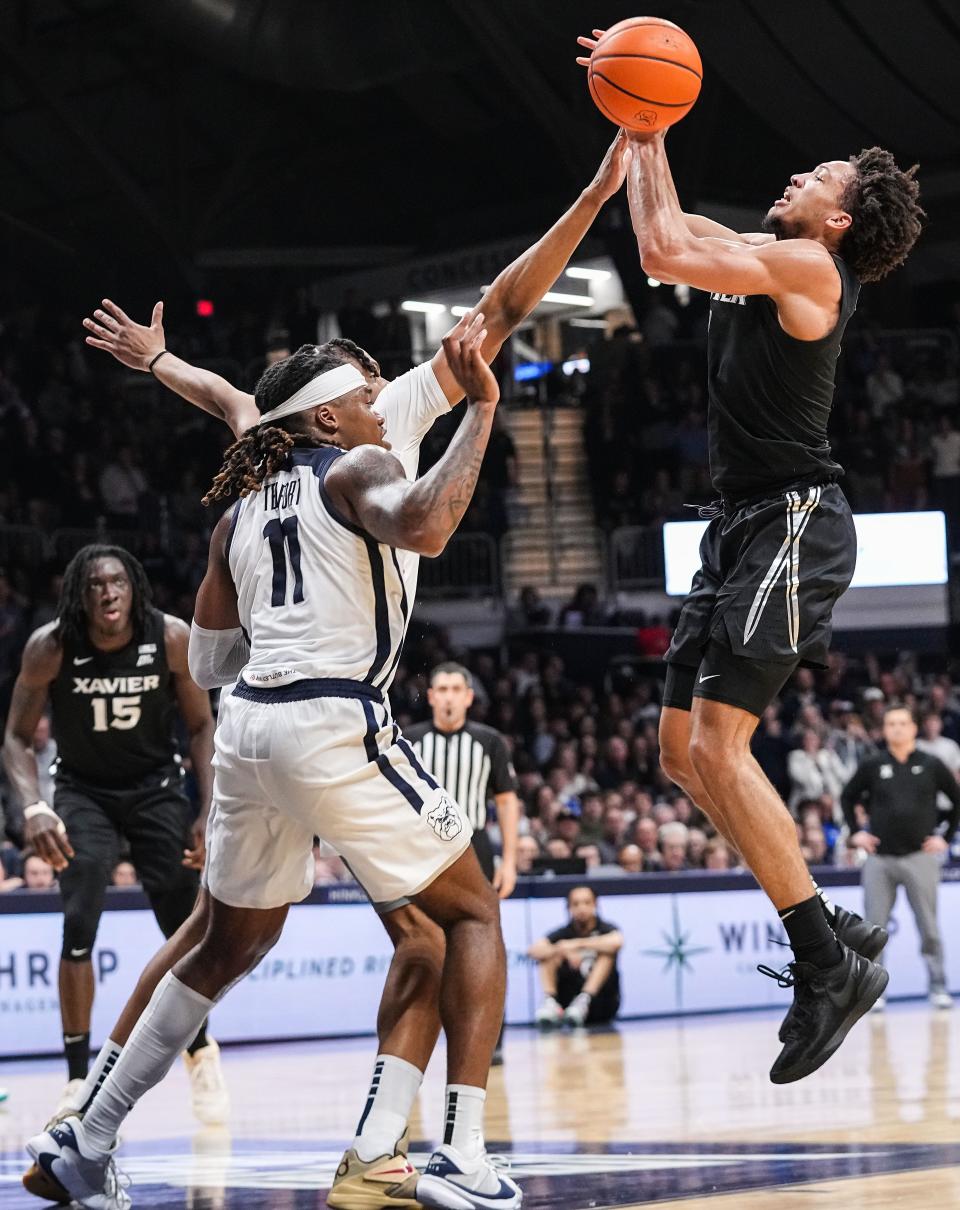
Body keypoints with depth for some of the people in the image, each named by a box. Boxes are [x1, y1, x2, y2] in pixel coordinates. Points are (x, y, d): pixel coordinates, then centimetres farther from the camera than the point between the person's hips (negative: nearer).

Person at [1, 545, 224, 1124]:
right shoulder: (50, 647, -21)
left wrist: (210, 812, -14)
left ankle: (201, 1052, 27)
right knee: (79, 928, -17)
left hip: (156, 787, 1)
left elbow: (201, 727, -6)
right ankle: (79, 1079, -7)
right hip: (84, 790, -1)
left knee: (185, 928, 1)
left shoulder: (173, 639, -19)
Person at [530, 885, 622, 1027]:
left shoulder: (605, 929, -1)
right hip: (567, 1002, 2)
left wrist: (577, 944, -29)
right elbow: (533, 951, -16)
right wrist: (563, 951, -34)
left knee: (607, 951, -21)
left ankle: (583, 1002, -37)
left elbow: (616, 942, -28)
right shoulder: (563, 933, 3)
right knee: (549, 952, -11)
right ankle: (549, 1003, -31)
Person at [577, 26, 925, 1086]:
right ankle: (829, 933, 10)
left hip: (792, 522, -10)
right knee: (681, 749, 8)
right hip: (744, 527, 10)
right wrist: (641, 131, 19)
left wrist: (644, 136, -4)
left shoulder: (806, 265, -10)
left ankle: (831, 962, -17)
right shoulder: (766, 261, 16)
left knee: (718, 746, -19)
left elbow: (662, 253, -17)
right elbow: (670, 232, 30)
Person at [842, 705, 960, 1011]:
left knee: (928, 927, -2)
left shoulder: (931, 765, 3)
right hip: (880, 857, 1)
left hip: (920, 856, -1)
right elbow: (848, 796, 19)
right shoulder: (873, 766, 6)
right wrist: (856, 831, 8)